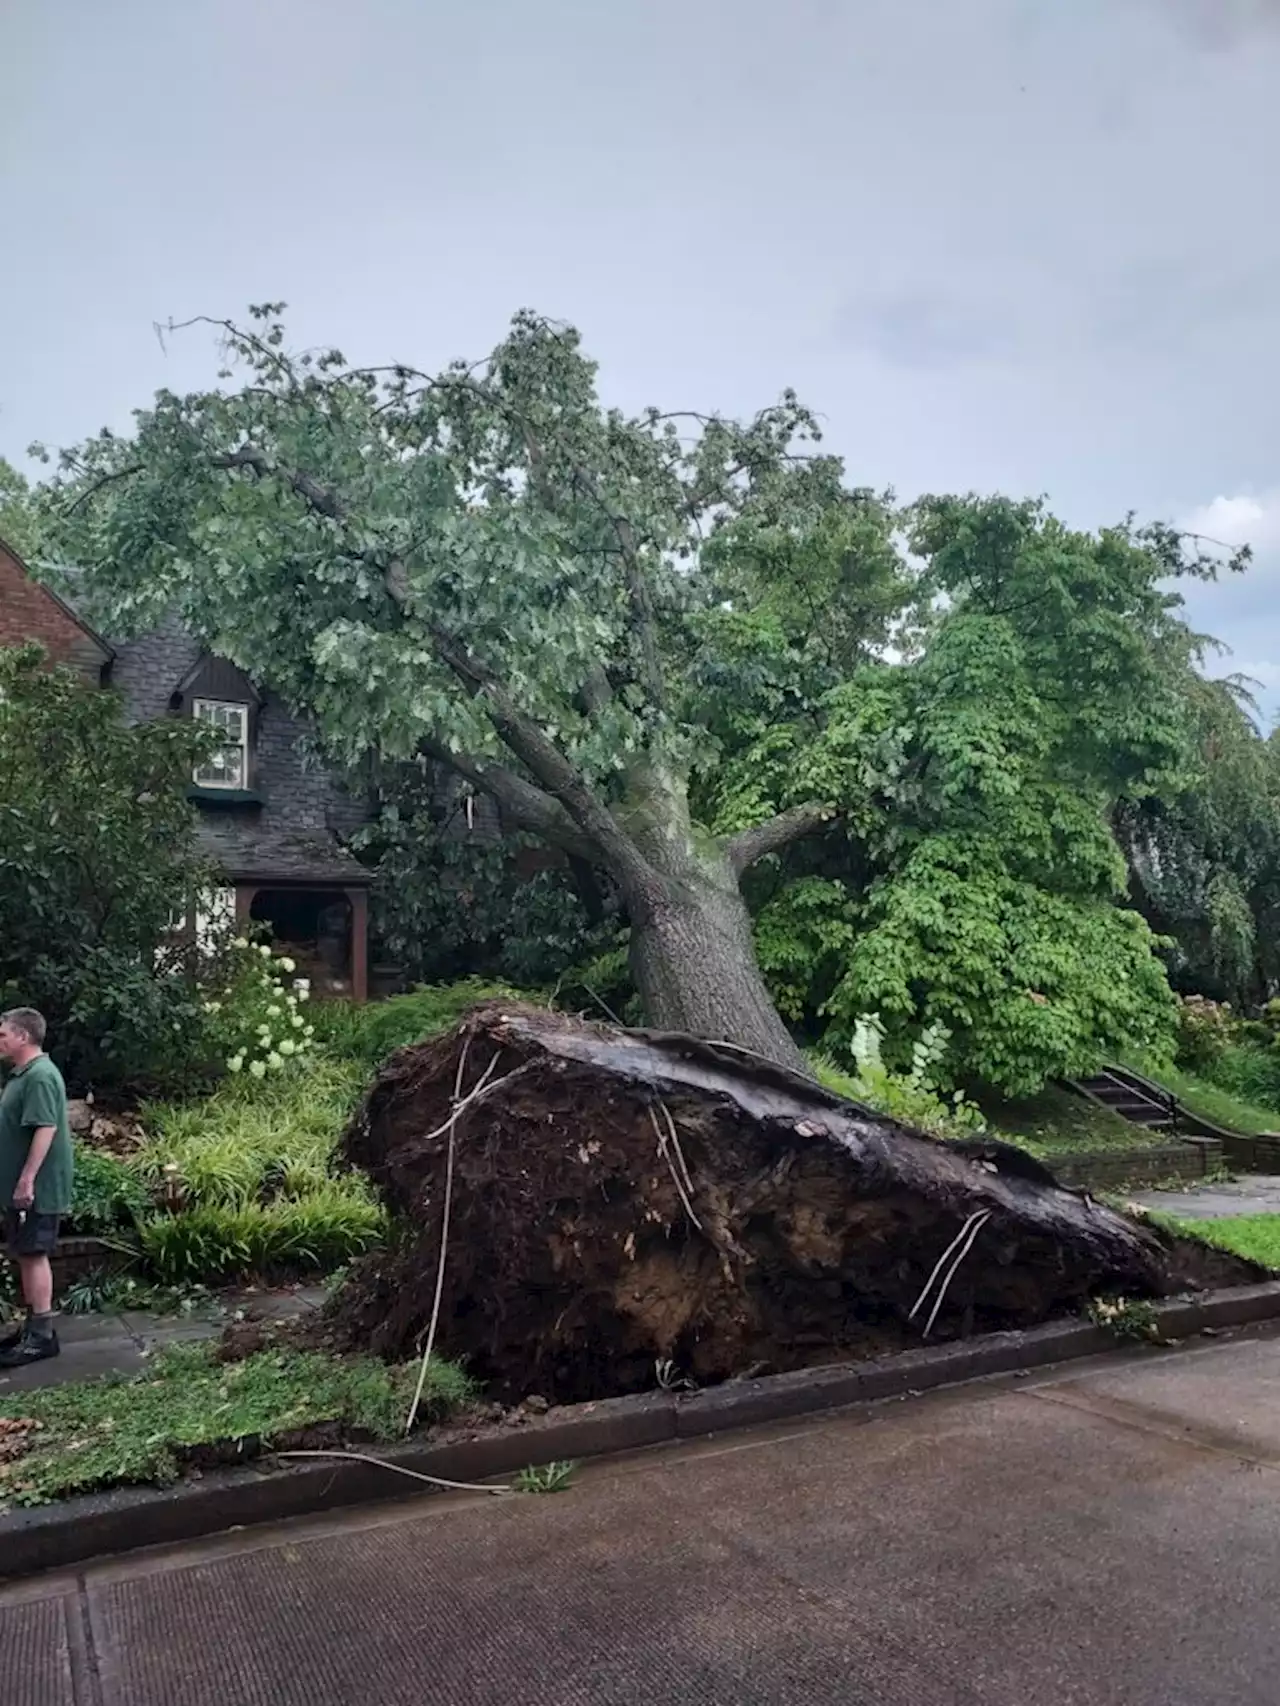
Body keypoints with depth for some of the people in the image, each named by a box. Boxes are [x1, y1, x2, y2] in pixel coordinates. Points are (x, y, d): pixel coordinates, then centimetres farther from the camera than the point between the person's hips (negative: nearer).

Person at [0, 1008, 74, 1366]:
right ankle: (32, 1327, 24)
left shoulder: (40, 1076, -19)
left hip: (36, 1187, -10)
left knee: (34, 1255, -5)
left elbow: (46, 1129, -25)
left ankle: (42, 1335, 2)